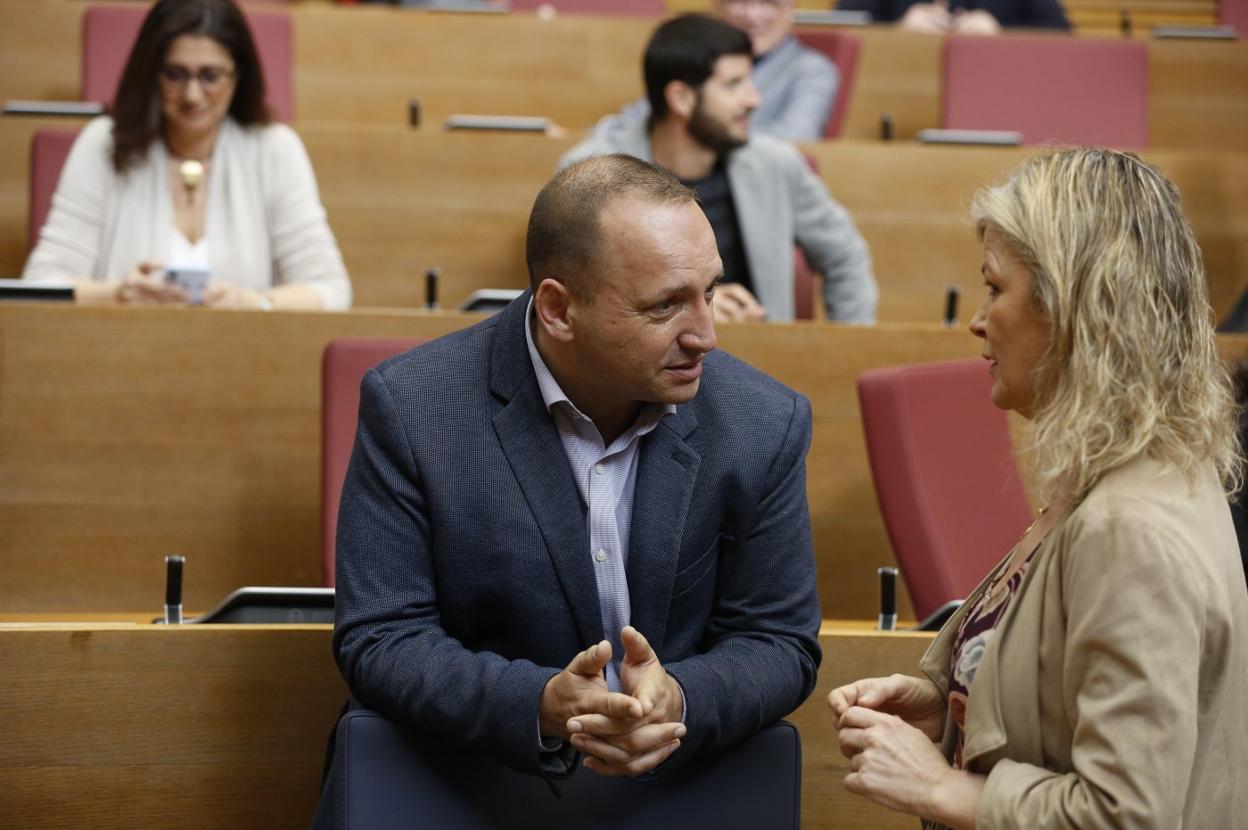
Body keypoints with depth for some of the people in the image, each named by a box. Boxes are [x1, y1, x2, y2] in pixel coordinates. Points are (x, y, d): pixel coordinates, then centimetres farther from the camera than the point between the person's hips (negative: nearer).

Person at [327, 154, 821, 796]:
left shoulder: (763, 427, -4)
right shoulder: (409, 408, -9)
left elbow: (779, 644, 2)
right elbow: (378, 641, -9)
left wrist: (679, 700, -19)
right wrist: (544, 706, -25)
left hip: (674, 796, 3)